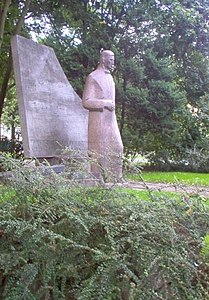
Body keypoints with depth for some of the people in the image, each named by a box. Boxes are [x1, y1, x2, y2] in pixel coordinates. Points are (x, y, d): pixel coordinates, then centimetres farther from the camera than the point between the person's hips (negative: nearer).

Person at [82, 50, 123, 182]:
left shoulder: (110, 77, 15)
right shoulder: (93, 77, -10)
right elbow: (86, 101, -16)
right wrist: (105, 103, -22)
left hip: (111, 120, 8)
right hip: (98, 120, -8)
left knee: (117, 148, 8)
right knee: (99, 151, -3)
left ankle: (114, 178, 17)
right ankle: (97, 179, 5)